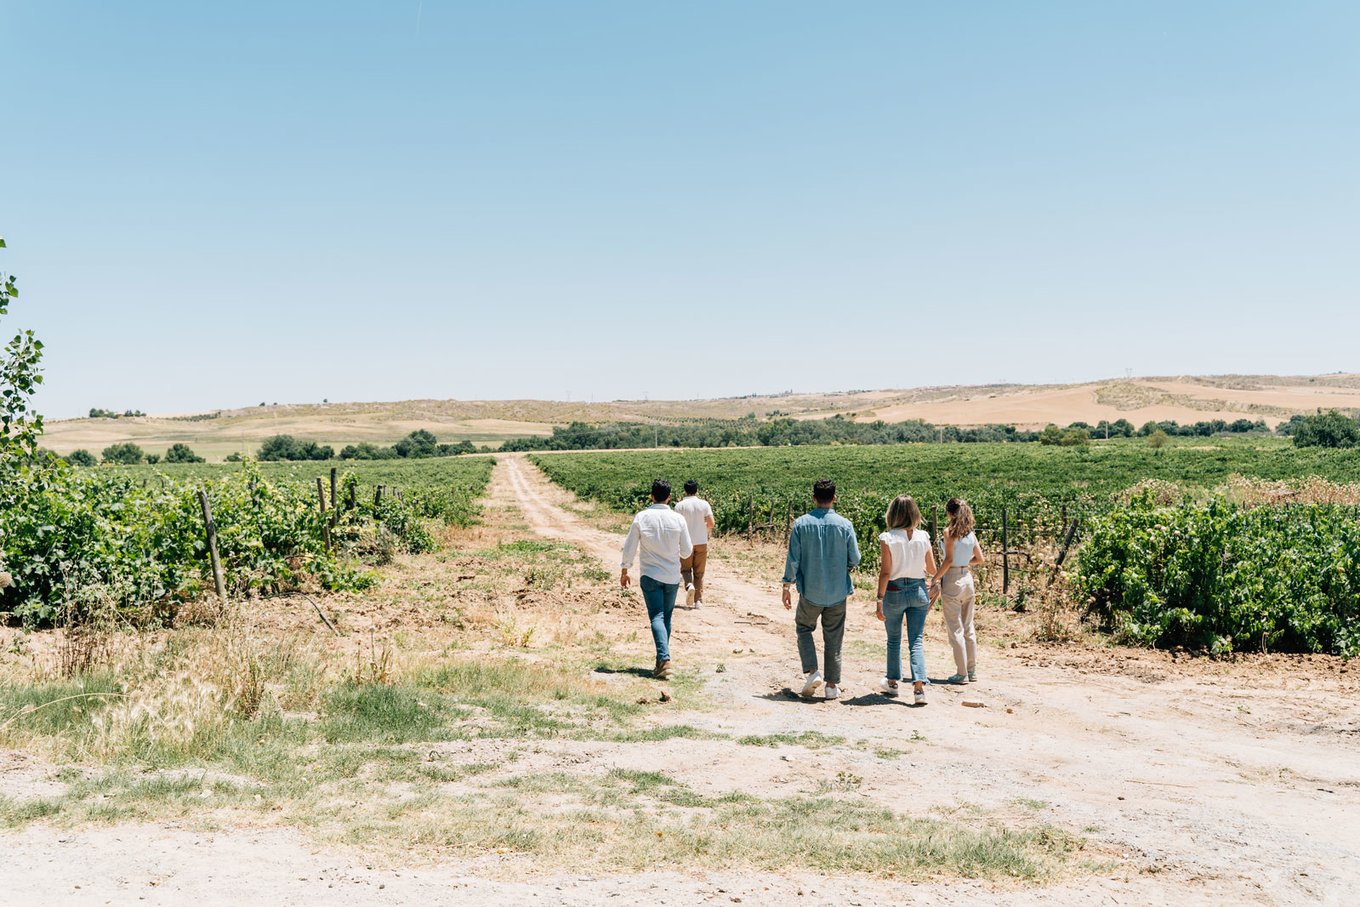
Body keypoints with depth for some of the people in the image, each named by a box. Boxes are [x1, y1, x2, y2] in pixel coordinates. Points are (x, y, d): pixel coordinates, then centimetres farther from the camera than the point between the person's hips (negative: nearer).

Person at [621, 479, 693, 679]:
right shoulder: (678, 519, -6)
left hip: (650, 576, -2)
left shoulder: (641, 517, -7)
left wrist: (624, 571, 11)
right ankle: (662, 659, 19)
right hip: (672, 577, 2)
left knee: (656, 617, -5)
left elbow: (629, 548, -3)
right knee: (666, 617, 14)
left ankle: (664, 658, -24)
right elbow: (686, 552, 0)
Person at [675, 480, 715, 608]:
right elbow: (711, 524, -5)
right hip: (702, 542, 2)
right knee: (699, 573, 9)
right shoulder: (704, 504, -1)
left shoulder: (680, 505, -5)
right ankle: (698, 601, 5)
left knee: (685, 569, 13)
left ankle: (689, 585, -16)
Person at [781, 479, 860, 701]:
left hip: (810, 592, -1)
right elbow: (854, 560, -2)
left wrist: (787, 586, 4)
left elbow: (793, 559, -6)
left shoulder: (801, 524, -8)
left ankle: (812, 672, 2)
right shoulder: (844, 525, -6)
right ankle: (832, 685, 13)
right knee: (834, 638, 10)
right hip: (838, 592, 1)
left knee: (804, 629, 19)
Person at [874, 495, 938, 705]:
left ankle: (893, 682, 30)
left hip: (894, 592, -2)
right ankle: (919, 686, -10)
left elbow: (885, 573, -13)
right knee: (917, 641, 3)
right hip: (918, 591, 2)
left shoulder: (887, 538, -12)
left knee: (894, 640, 17)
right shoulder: (923, 537, -3)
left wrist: (879, 600, -8)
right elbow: (932, 570, 2)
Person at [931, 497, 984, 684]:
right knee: (968, 628, 14)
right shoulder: (970, 533, 6)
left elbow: (948, 559, -17)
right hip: (967, 578, 7)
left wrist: (935, 579, -12)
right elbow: (979, 558, 10)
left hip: (952, 579, -6)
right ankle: (972, 671, 18)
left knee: (955, 629, -1)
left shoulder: (949, 531, -12)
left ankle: (962, 674, 1)